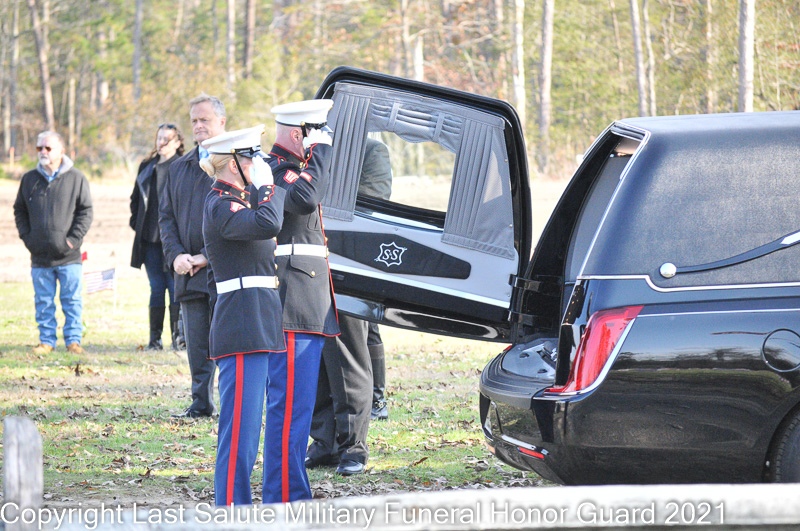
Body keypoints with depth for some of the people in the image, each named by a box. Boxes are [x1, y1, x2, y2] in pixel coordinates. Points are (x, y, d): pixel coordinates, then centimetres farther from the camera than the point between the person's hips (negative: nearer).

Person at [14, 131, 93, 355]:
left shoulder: (75, 178, 0)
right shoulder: (29, 179, 8)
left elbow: (86, 211, 0)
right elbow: (19, 211, 15)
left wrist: (74, 238, -8)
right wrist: (27, 236, 3)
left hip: (68, 256, -3)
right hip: (40, 256, 3)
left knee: (72, 301, 1)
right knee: (43, 302, 6)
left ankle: (73, 339, 8)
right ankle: (46, 340, 14)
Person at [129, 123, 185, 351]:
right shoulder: (147, 167, 15)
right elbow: (136, 198, 25)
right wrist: (136, 222, 14)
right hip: (150, 239, 5)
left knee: (175, 288, -5)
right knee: (156, 289, 8)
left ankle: (178, 337, 1)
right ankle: (155, 339, 11)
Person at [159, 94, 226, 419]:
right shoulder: (179, 168, 19)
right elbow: (166, 216, 17)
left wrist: (210, 257, -12)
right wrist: (175, 255, -1)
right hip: (189, 274, 6)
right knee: (197, 346, 6)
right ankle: (201, 405, 13)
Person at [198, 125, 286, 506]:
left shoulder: (236, 202, 20)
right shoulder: (220, 206, -11)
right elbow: (268, 224, -29)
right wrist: (269, 186, -13)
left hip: (259, 328, 10)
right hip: (243, 332, -10)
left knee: (245, 431, 13)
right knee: (239, 430, -10)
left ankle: (238, 509, 17)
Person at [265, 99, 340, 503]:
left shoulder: (290, 168, 21)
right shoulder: (275, 170, -12)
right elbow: (306, 198, -30)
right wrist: (321, 149, -21)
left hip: (305, 307, 11)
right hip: (294, 306, -11)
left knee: (296, 403, 15)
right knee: (290, 403, -10)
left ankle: (292, 493, 22)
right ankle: (284, 497, -9)